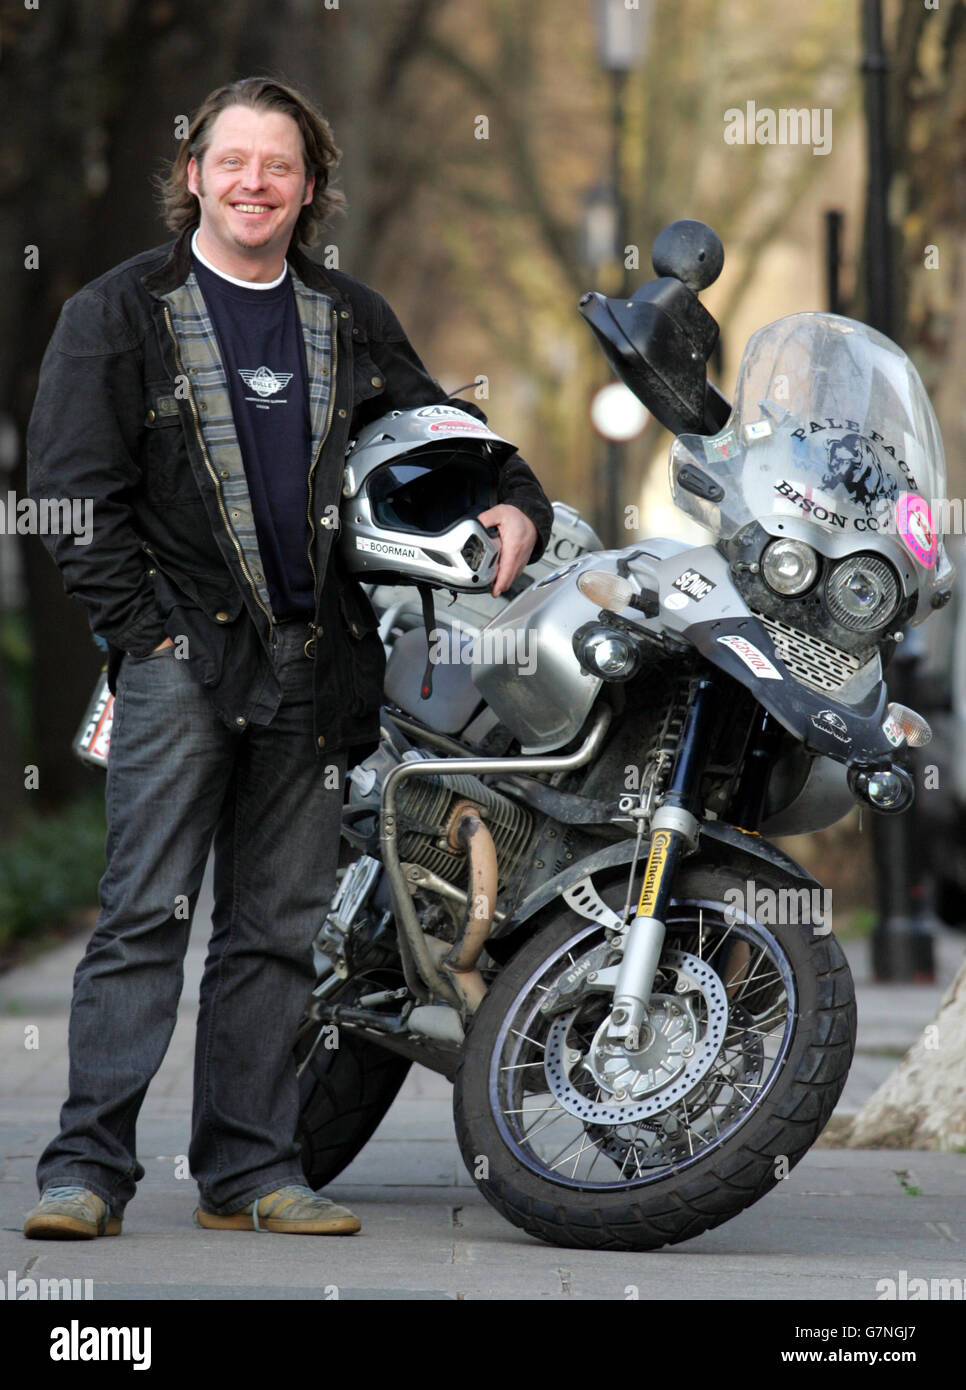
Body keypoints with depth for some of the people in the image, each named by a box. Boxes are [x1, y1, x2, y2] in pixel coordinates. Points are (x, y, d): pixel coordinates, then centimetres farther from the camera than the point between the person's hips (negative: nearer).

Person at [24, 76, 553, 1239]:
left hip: (314, 663, 4)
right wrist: (143, 625, -10)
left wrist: (516, 504, 7)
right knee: (145, 914, -10)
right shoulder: (121, 313, 2)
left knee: (276, 926, 6)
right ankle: (88, 1165, -9)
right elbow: (74, 492, -2)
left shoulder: (354, 323, 15)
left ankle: (248, 1170, 10)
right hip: (182, 653, -4)